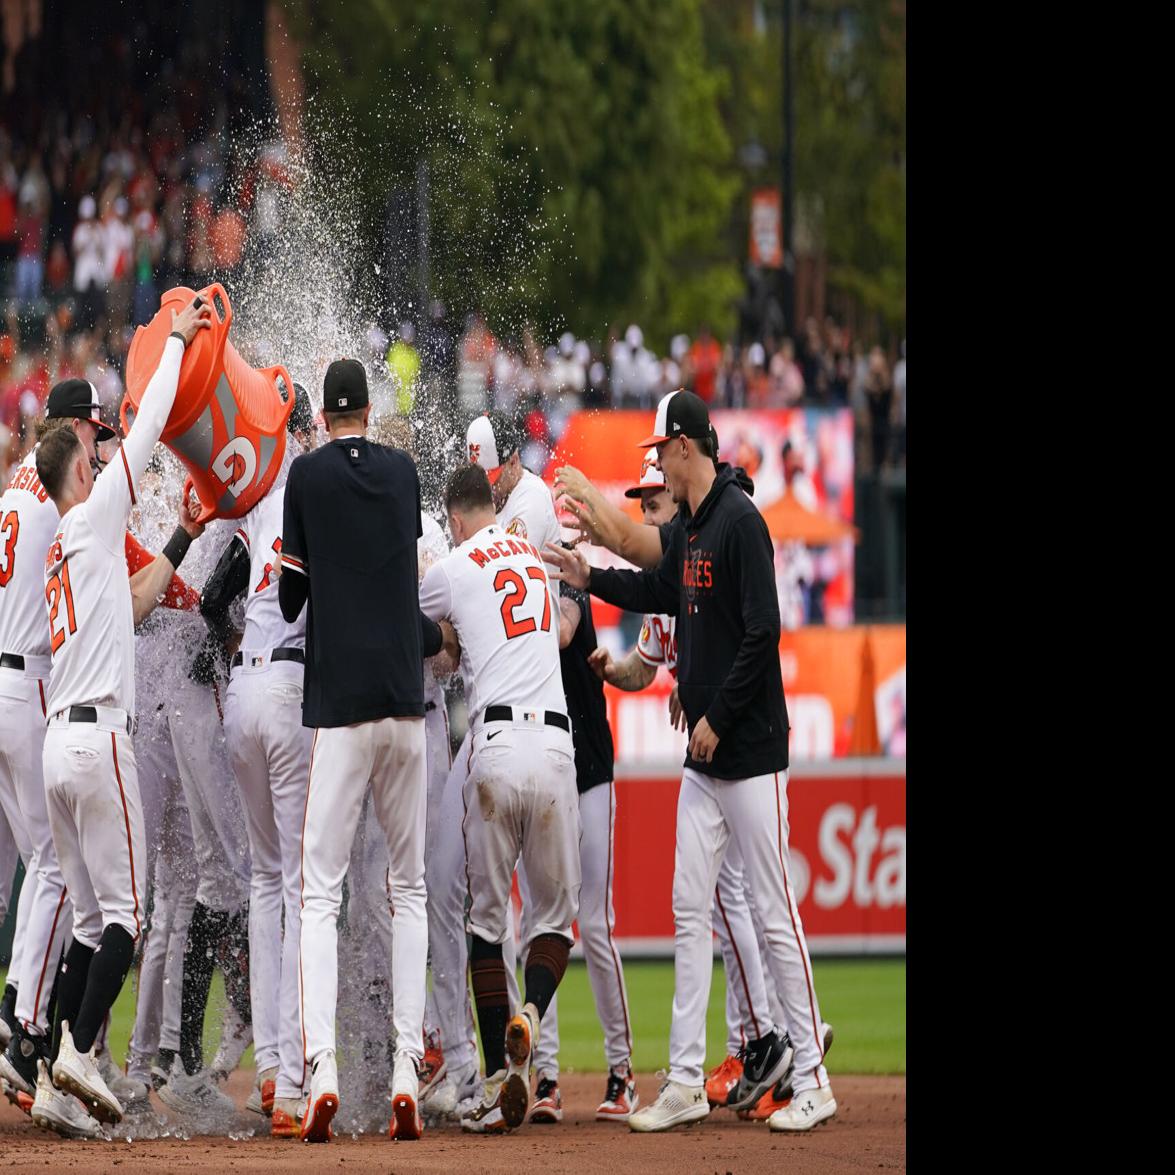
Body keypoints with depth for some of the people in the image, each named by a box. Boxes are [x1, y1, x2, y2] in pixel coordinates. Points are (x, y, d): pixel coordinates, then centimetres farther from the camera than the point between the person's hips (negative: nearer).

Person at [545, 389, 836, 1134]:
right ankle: (686, 1083, 10)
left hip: (750, 751, -9)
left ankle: (812, 1079, 0)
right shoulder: (686, 530, 11)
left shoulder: (741, 522, -16)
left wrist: (718, 717, -18)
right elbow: (661, 589, 31)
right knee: (690, 912, 7)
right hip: (703, 761, 9)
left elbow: (763, 631, -21)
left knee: (776, 915, -5)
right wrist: (590, 579, 24)